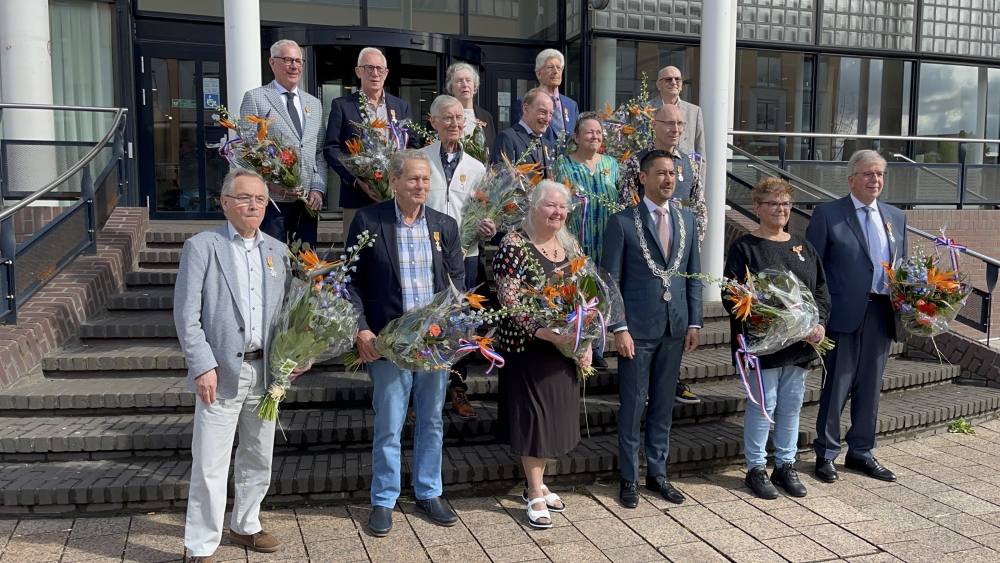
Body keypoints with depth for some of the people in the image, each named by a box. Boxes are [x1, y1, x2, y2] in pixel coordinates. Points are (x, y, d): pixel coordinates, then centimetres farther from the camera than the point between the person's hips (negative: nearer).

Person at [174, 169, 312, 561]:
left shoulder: (278, 251, 10)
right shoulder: (201, 247, -4)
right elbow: (186, 315, -7)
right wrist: (203, 367, -14)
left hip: (266, 371, 5)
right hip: (221, 372, -5)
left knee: (258, 459, 17)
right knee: (210, 466, 1)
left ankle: (244, 526, 36)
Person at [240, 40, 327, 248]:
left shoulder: (314, 104, 18)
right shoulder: (255, 98, 3)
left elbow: (320, 153, 15)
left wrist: (318, 189, 0)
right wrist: (270, 181, -16)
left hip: (308, 201, 5)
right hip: (271, 199, -4)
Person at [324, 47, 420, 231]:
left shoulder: (402, 106, 14)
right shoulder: (342, 105, 5)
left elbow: (414, 146, 12)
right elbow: (331, 148, -1)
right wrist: (357, 180, -14)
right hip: (357, 196, -2)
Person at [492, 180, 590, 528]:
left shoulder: (571, 246, 8)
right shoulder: (514, 246, -12)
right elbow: (508, 298, -18)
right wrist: (542, 331, -26)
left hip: (566, 344, 7)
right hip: (528, 346, -6)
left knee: (556, 413, 13)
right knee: (532, 414, 1)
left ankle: (537, 483, 29)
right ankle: (536, 495, 14)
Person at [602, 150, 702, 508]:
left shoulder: (686, 220, 9)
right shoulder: (622, 222, -5)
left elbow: (693, 275, 12)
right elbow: (610, 280, -6)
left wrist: (694, 323, 5)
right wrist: (619, 328, -12)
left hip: (675, 329, 4)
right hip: (637, 329, -4)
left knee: (664, 404, 13)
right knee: (632, 404, 4)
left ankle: (657, 472, 26)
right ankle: (629, 478, 18)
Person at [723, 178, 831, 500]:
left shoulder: (803, 247, 14)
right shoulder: (744, 247, -3)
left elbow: (821, 290, 13)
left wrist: (820, 322, -4)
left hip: (800, 343, 5)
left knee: (791, 407, 12)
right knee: (762, 406, 1)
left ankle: (785, 465, 25)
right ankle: (756, 468, 15)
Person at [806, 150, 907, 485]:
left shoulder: (896, 218, 14)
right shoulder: (827, 214, -2)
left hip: (882, 315, 5)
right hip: (844, 314, -5)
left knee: (870, 386, 12)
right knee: (837, 385, 2)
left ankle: (861, 452, 26)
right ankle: (826, 454, 15)